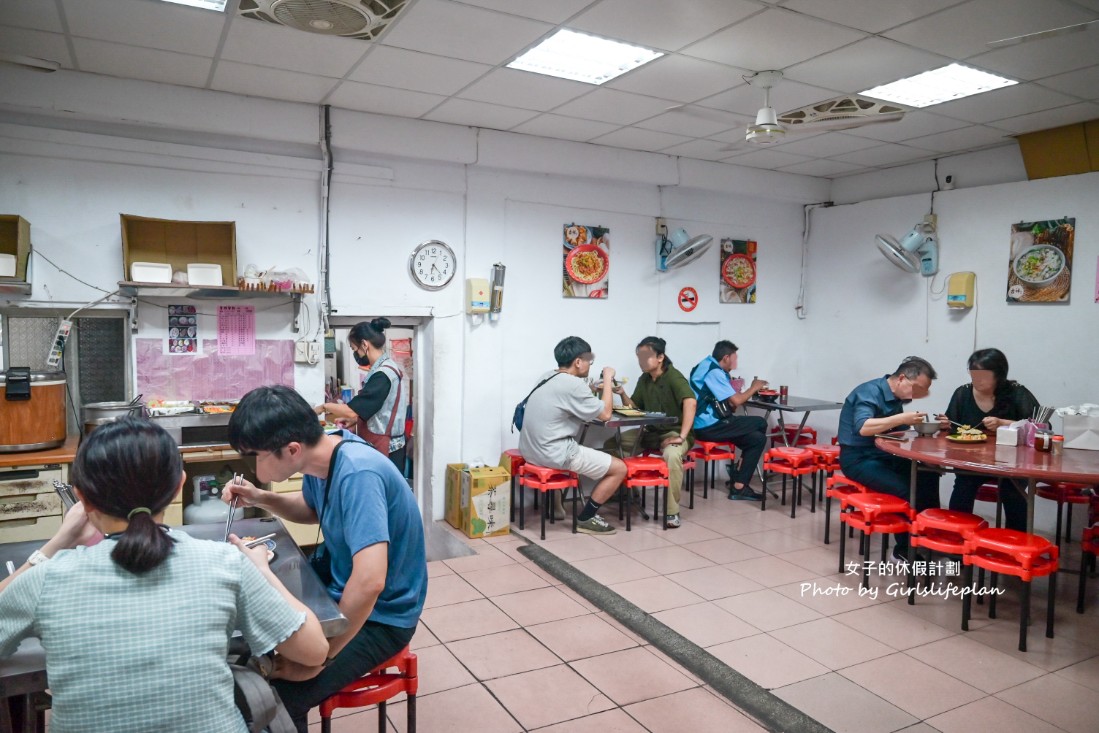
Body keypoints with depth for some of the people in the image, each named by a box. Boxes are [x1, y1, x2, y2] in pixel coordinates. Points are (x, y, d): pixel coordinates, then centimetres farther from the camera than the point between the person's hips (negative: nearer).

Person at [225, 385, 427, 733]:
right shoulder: (321, 452, -7)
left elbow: (369, 582, -39)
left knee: (276, 699, -20)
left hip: (378, 616, -8)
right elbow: (312, 510, 16)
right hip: (338, 587, 8)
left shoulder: (358, 474, -33)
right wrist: (261, 499, -1)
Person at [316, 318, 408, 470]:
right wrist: (352, 419, 13)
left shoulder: (383, 374, -20)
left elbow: (352, 411, -20)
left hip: (384, 450, -9)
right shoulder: (387, 368, 11)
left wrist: (324, 407, -5)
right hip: (382, 447, 9)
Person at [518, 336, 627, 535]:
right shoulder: (574, 384, -18)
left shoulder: (547, 377, 9)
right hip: (553, 454, -10)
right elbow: (605, 414, -9)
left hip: (531, 449, 10)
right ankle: (586, 519, 10)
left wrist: (594, 389, 18)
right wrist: (608, 379, 0)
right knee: (619, 468, 2)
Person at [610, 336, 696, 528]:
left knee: (672, 454, -39)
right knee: (611, 444, -6)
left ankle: (672, 512, -27)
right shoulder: (644, 379, 7)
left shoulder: (673, 377, -16)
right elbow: (634, 408, 14)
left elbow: (690, 402, -32)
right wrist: (623, 395, -7)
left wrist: (682, 437, -37)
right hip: (650, 432, 7)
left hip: (673, 432, -7)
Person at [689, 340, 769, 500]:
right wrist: (754, 387, 0)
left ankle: (739, 484, 8)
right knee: (760, 423, -6)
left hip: (706, 424, 9)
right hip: (708, 426, -9)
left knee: (757, 438, 7)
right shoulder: (713, 371, -14)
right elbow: (736, 401, -16)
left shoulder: (708, 366, 16)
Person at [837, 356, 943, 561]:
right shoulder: (870, 392, -17)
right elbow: (863, 428, -34)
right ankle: (905, 549, -6)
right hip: (858, 458, -8)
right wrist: (901, 418, -34)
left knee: (927, 476, -7)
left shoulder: (896, 396, 8)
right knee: (905, 489, -24)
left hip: (884, 456, 9)